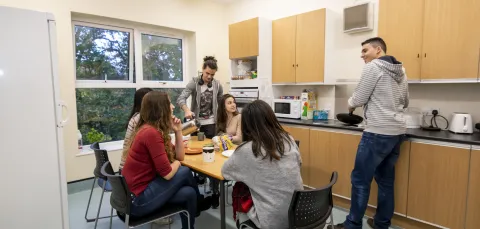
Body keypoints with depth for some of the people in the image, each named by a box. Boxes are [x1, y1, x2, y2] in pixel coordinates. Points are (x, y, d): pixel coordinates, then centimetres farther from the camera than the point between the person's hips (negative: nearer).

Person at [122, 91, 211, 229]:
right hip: (138, 199, -9)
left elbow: (179, 156, 10)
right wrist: (176, 163, -1)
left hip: (142, 188, 9)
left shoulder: (152, 129, 6)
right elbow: (167, 173, -23)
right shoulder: (151, 133, -24)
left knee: (189, 193, 0)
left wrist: (178, 131, -1)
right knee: (185, 172, -6)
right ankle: (199, 203, 22)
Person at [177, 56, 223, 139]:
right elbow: (181, 99, -20)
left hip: (211, 123, 1)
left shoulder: (217, 85, -1)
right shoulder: (194, 82, -10)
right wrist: (187, 110, -39)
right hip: (196, 122, -1)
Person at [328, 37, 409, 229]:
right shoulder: (400, 71, 16)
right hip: (397, 131, 9)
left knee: (360, 180, -1)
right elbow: (405, 103, 24)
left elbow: (358, 99, -9)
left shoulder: (373, 67, -9)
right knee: (386, 180, 15)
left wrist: (350, 104, 10)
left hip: (378, 133, -9)